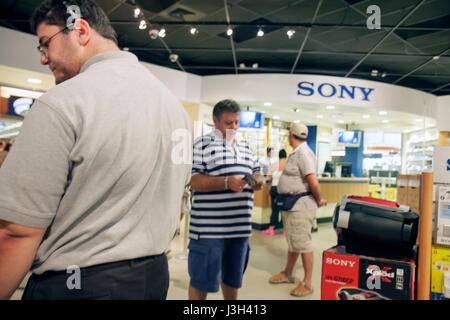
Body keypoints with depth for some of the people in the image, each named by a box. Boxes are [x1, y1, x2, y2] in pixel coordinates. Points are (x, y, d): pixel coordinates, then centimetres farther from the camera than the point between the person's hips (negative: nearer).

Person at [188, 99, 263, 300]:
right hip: (209, 228, -6)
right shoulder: (203, 144, -4)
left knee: (232, 278, 20)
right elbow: (194, 181, -12)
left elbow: (255, 171, 24)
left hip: (240, 226, 6)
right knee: (202, 280, 5)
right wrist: (227, 182, -22)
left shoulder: (245, 146, 17)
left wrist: (257, 181, 1)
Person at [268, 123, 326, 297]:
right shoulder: (296, 153, 14)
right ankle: (287, 274, 35)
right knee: (292, 240, 20)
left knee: (303, 243, -1)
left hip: (300, 206, -10)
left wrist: (319, 200, -10)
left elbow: (313, 182, -23)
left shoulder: (303, 153, -18)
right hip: (291, 205, 10)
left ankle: (307, 283, 11)